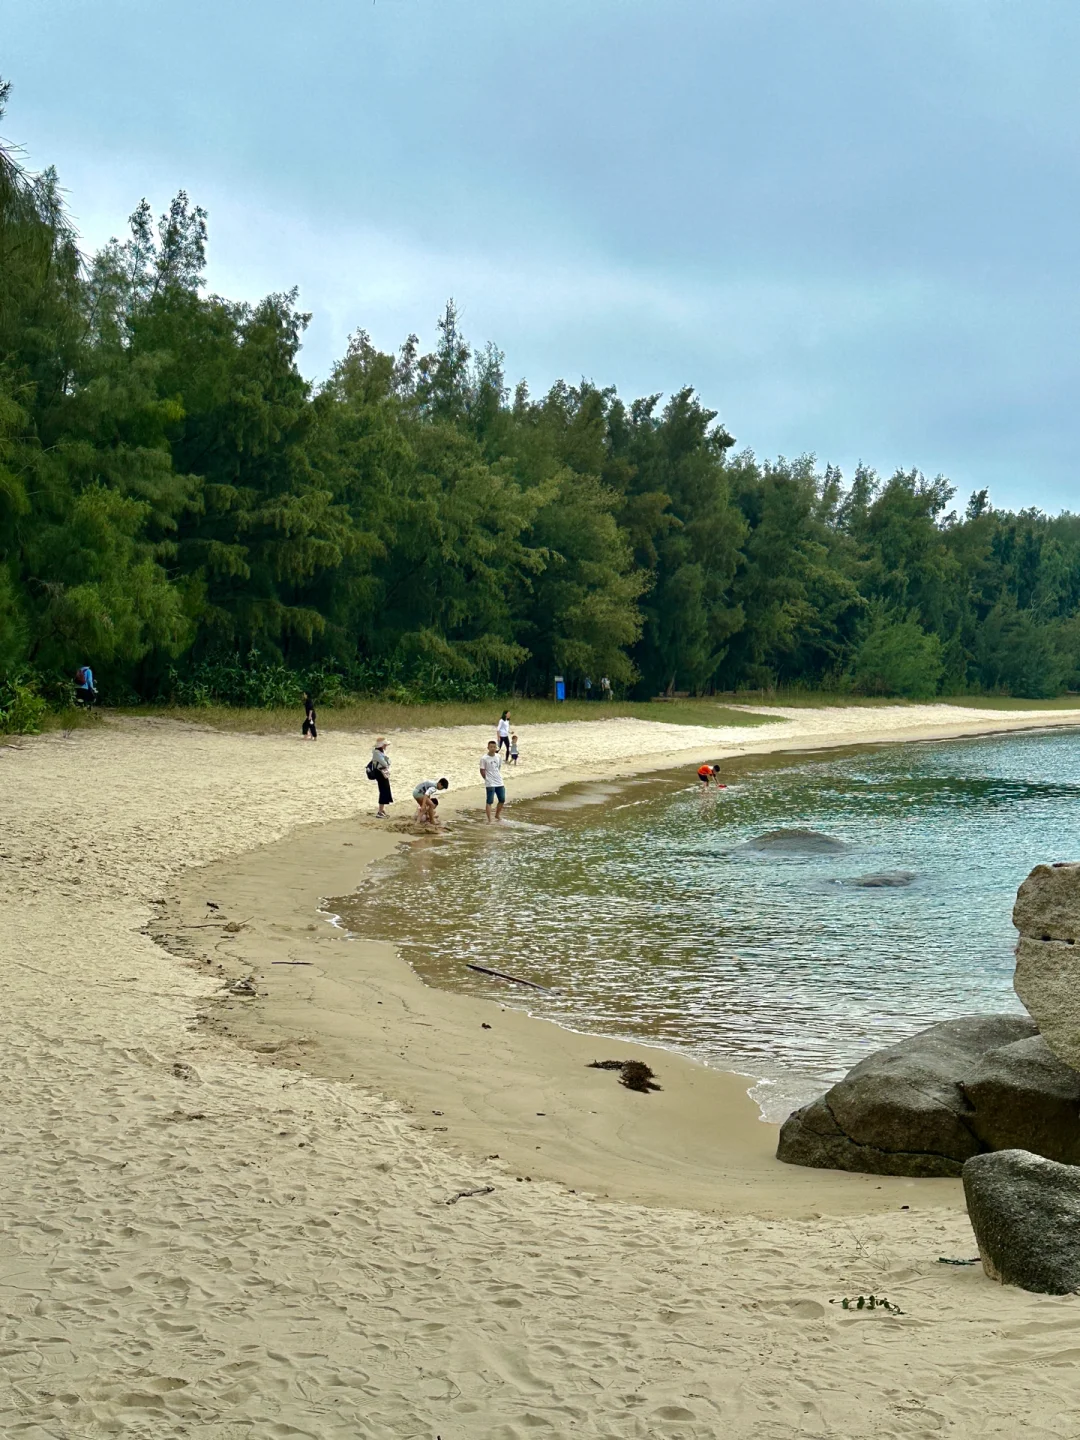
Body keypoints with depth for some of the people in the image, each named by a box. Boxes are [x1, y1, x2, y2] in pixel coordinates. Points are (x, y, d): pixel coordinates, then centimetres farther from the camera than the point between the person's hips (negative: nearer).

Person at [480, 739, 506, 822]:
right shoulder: (484, 758, -12)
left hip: (500, 783, 6)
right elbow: (482, 770, -7)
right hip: (490, 784, -6)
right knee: (490, 802, -4)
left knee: (502, 800, 11)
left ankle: (497, 815, 33)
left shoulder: (499, 757, 4)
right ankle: (489, 820, -1)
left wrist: (497, 776, 9)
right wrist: (488, 779, -2)